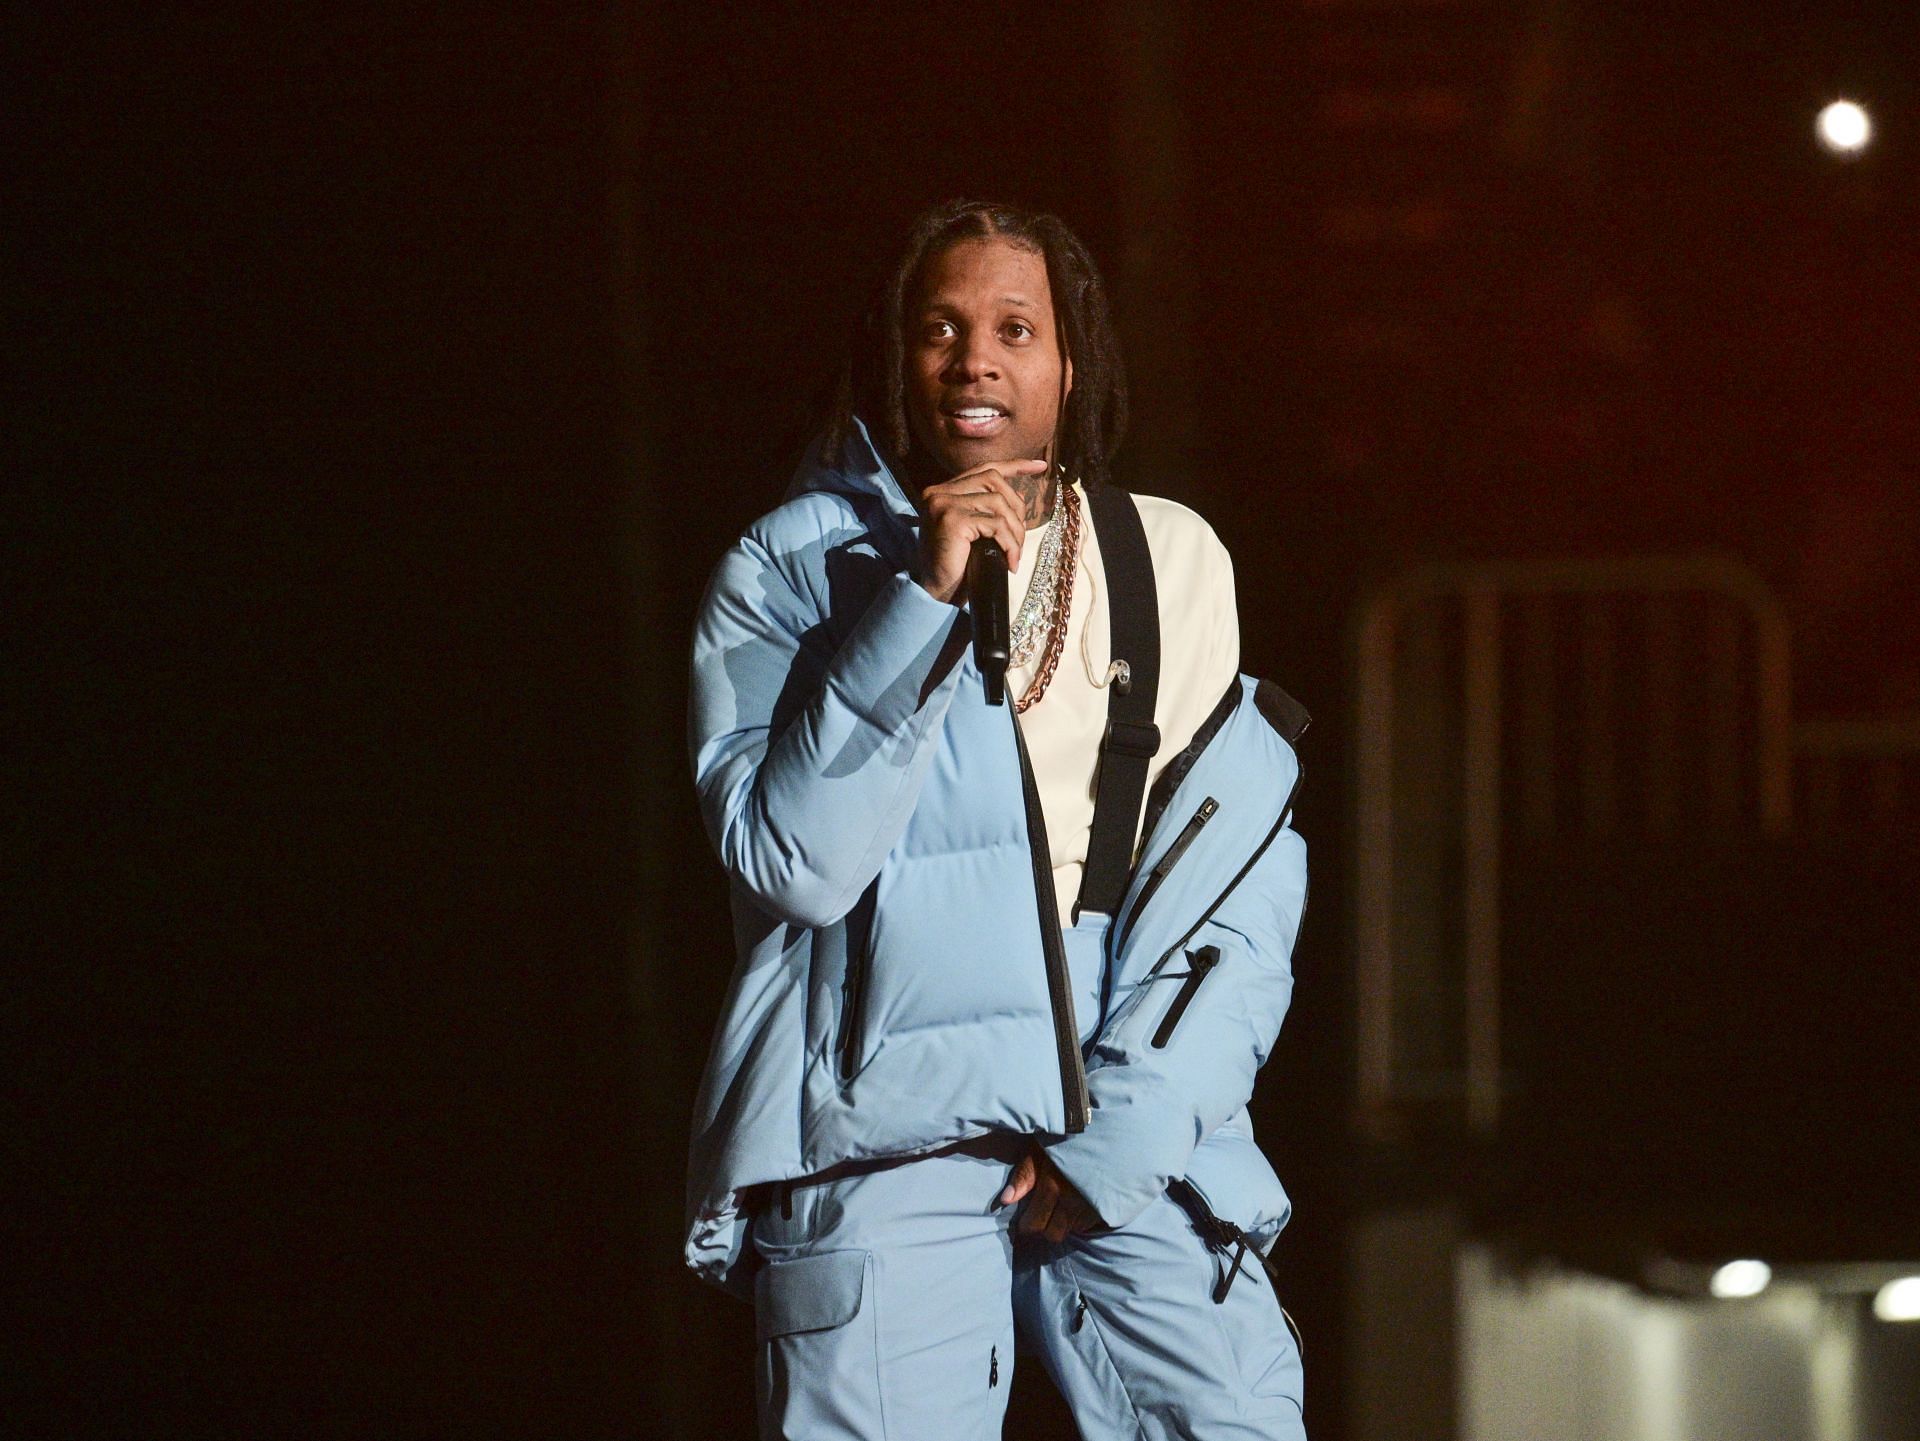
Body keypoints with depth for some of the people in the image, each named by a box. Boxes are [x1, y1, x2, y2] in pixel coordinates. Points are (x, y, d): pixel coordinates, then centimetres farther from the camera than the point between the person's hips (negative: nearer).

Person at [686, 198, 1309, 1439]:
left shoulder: (1174, 566, 12)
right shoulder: (794, 571, 5)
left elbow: (1246, 879, 7)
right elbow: (793, 859, -9)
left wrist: (1128, 1128, -5)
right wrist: (919, 597, -15)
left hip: (1136, 1143, 2)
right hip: (888, 1141, -2)